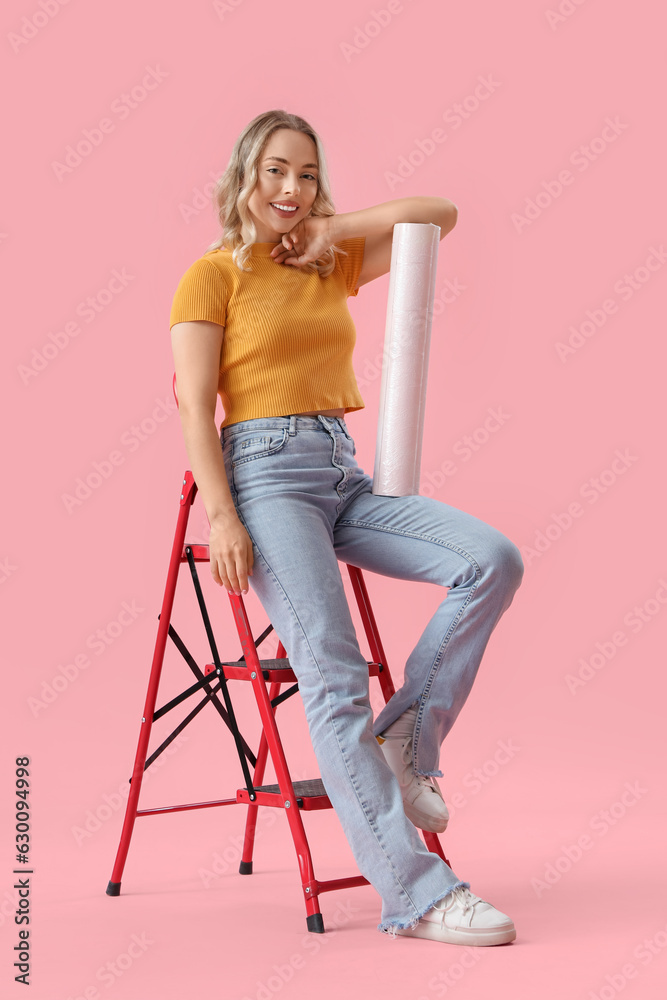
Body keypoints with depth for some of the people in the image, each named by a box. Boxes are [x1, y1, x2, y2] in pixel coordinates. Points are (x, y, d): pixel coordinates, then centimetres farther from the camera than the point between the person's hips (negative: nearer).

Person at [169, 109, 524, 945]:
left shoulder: (333, 266, 19)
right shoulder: (212, 275, 3)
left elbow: (440, 214, 22)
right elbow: (194, 407, -4)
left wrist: (337, 228, 10)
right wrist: (222, 516, -16)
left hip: (345, 474, 6)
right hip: (266, 472, -6)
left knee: (493, 561, -16)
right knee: (335, 679, -19)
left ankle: (408, 736, -4)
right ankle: (416, 894, -21)